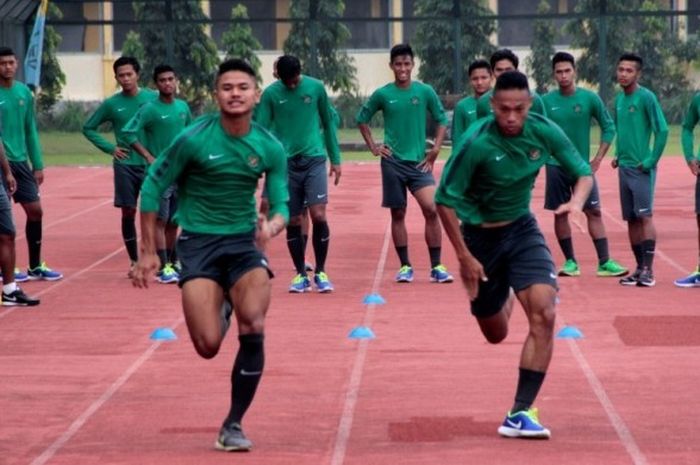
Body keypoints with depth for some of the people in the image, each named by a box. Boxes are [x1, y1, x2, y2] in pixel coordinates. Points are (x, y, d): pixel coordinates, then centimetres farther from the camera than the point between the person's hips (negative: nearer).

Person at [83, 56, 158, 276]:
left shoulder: (153, 98, -1)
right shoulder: (111, 104, 2)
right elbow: (88, 128, 11)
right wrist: (110, 148, 1)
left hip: (151, 163, -1)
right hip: (125, 165, 1)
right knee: (128, 213, 3)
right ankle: (134, 260, 14)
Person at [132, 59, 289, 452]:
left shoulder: (270, 148, -4)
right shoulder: (194, 139, -12)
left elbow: (281, 203, 1)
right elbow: (153, 187, -3)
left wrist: (273, 225, -25)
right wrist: (149, 252, -4)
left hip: (244, 240, 2)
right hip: (198, 242, -2)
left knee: (253, 328, -21)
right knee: (208, 345, -11)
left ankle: (233, 425, -4)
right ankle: (221, 309, 30)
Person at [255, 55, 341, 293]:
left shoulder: (316, 87, 1)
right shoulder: (271, 94, -1)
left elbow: (328, 123, 11)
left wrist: (335, 159, 11)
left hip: (314, 159, 0)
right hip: (286, 164, 0)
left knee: (318, 215, -12)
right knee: (292, 222, 3)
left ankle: (320, 272, 2)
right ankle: (301, 275, 15)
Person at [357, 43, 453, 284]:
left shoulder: (425, 91, 1)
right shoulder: (382, 94, 1)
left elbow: (442, 119, 10)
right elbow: (362, 119, 13)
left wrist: (436, 148, 0)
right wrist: (373, 146, 4)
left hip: (419, 161, 0)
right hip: (392, 162, 0)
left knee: (431, 209, -13)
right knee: (398, 214, 4)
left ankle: (436, 266, -7)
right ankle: (405, 266, 13)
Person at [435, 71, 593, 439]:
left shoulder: (544, 132, -13)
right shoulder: (477, 144, -24)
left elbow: (583, 173, -2)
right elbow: (445, 200, -18)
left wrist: (576, 201, -24)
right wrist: (465, 258, -18)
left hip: (522, 229, 2)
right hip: (480, 235, -2)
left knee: (543, 314, -21)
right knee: (495, 335, 13)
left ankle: (520, 413, -16)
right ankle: (504, 299, 54)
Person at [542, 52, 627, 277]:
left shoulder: (589, 98, -3)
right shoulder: (546, 101, -1)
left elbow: (608, 127, 2)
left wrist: (597, 159, -2)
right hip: (555, 166, 1)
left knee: (594, 212, -4)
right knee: (560, 214, 3)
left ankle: (605, 262, -4)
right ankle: (570, 262, 12)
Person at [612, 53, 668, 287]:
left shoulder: (646, 97, -10)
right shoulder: (619, 99, 12)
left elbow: (662, 130, -13)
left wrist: (651, 160, -15)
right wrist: (618, 155, 12)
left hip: (641, 168, -7)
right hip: (624, 168, 7)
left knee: (645, 216, -9)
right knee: (631, 219, 8)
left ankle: (648, 270, -9)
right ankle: (639, 268, 14)